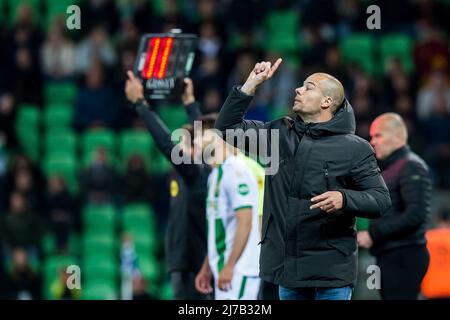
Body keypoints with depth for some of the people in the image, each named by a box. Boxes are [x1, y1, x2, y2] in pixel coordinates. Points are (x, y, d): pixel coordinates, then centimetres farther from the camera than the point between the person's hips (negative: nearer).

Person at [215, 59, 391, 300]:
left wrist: (344, 199, -26)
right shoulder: (280, 134, 9)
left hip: (330, 270, -5)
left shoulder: (354, 149, -6)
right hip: (286, 267, 5)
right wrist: (251, 84, 4)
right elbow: (228, 127, 12)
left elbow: (381, 200, -7)